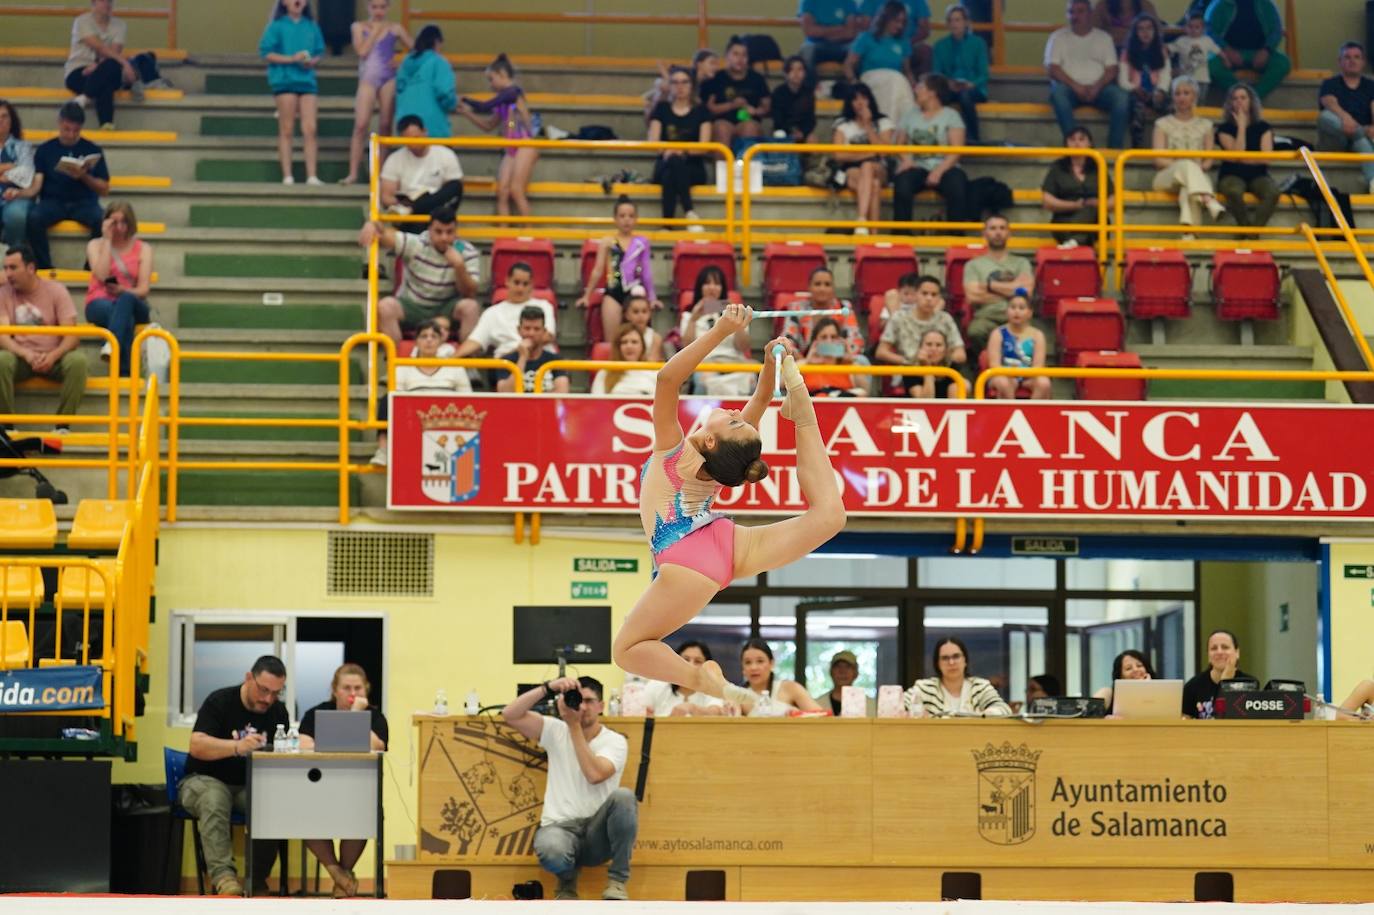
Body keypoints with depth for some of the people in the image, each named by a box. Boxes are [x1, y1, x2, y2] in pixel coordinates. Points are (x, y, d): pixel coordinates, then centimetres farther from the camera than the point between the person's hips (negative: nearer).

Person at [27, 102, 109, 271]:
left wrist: (84, 176, -12)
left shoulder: (92, 150, 9)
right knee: (34, 217, -33)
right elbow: (36, 185, 1)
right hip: (53, 201, 0)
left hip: (84, 202, 0)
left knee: (102, 220, -33)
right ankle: (45, 267, -23)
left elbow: (104, 189, 7)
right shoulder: (45, 150, 9)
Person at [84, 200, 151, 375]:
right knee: (126, 318, -39)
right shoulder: (96, 245, 11)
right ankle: (124, 372, -57)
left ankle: (113, 345, -63)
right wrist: (108, 240, -6)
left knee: (126, 299, -40)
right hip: (100, 304, -1)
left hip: (131, 303, 1)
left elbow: (143, 289, 0)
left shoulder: (143, 249, 11)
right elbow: (101, 276, -10)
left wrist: (122, 291, -23)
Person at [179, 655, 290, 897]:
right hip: (205, 781, -4)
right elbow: (197, 746, -23)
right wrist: (237, 747, -40)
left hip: (249, 786, 4)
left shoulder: (278, 712, 8)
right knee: (213, 799, -39)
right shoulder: (219, 702, -9)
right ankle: (223, 876, -52)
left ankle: (257, 880, -24)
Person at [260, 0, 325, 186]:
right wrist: (291, 59, -14)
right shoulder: (277, 26, 0)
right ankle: (287, 176, 4)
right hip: (285, 80, -3)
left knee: (311, 129, -4)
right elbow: (266, 53, -5)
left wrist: (312, 62, -7)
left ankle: (312, 176, -3)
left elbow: (319, 53, 15)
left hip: (307, 80, 3)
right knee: (286, 130, 1)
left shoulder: (311, 26, 11)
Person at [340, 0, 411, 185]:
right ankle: (353, 173, -12)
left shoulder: (395, 28, 6)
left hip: (389, 79, 1)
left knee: (385, 126, 3)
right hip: (368, 79, -1)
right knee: (361, 125, -11)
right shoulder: (359, 27, 5)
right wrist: (374, 31, -6)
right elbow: (362, 51, -9)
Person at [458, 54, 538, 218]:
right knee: (502, 191, -4)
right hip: (511, 150, 8)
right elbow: (488, 125, 27)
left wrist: (466, 100, 4)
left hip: (525, 147, -8)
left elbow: (485, 107, -13)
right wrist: (468, 113, 17)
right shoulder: (503, 101, 17)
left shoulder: (513, 92, -8)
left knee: (516, 190, -14)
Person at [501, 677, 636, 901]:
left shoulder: (615, 741, 2)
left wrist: (574, 725, -15)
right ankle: (568, 881, 3)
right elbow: (509, 714, -3)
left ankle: (617, 881, -16)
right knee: (552, 851, -39)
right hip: (560, 827, 0)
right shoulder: (555, 731, 9)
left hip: (597, 832, 0)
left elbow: (594, 774, -18)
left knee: (623, 796, -33)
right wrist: (548, 688, -14)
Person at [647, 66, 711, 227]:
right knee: (673, 160, -38)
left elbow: (704, 146, -1)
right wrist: (666, 149, -20)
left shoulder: (701, 111, 9)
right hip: (665, 164, 1)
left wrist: (684, 151, -22)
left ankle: (667, 222, -41)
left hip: (693, 167, -1)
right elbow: (652, 141, 3)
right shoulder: (662, 109, 12)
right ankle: (689, 211, -42)